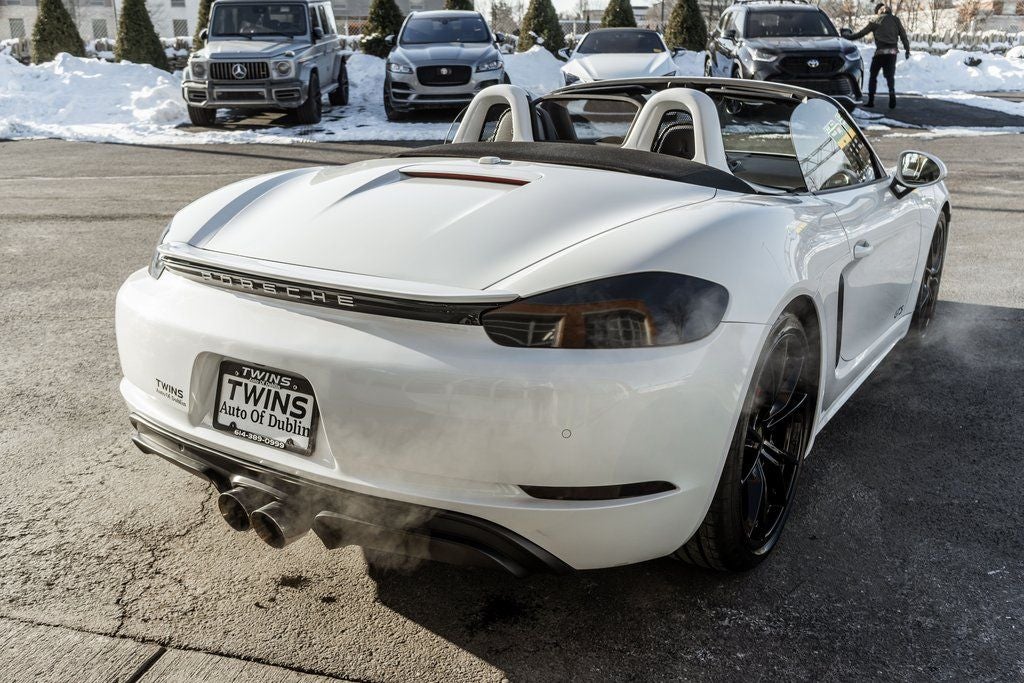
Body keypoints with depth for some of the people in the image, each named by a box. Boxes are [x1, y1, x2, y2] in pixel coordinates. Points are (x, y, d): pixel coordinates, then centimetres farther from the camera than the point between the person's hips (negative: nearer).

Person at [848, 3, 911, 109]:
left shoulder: (875, 20, 1)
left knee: (873, 75, 9)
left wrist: (848, 37, 9)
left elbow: (862, 32, 1)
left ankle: (871, 100, 5)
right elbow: (903, 35, 7)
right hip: (893, 51, 3)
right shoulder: (895, 19, 9)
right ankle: (892, 94, -12)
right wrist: (907, 49, 12)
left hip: (880, 51, -3)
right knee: (890, 76, 11)